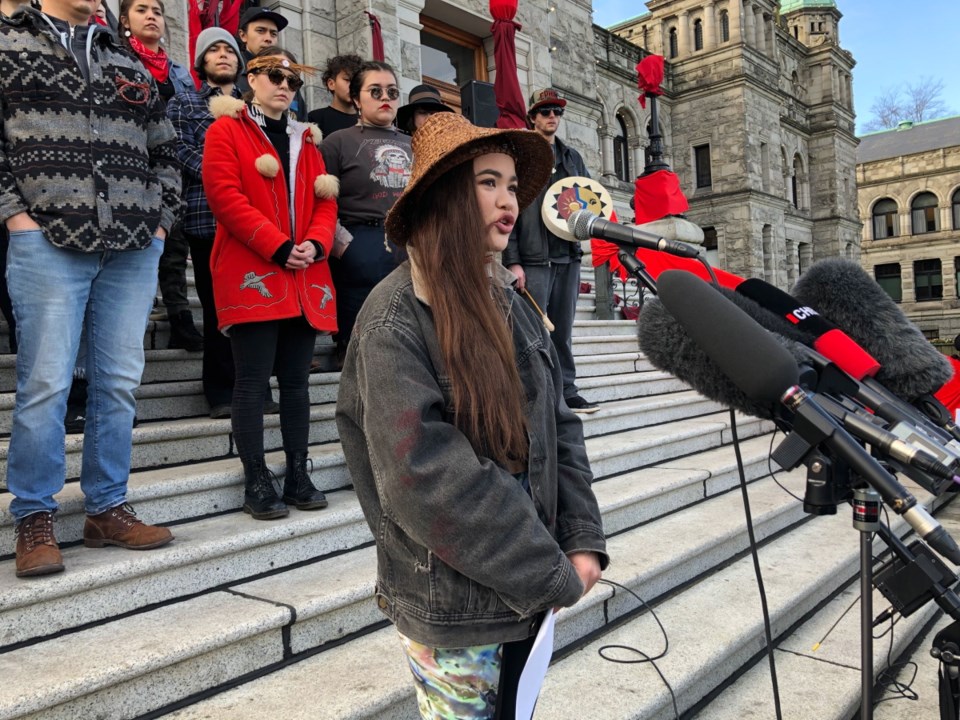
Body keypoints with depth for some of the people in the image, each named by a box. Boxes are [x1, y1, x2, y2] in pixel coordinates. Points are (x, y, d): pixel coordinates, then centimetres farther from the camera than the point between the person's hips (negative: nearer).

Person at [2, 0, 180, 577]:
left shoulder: (130, 64, 22)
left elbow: (165, 150, 22)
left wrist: (160, 221, 10)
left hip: (135, 249, 4)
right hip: (48, 242, -4)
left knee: (120, 383, 5)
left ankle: (108, 509, 15)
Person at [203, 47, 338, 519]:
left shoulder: (305, 140, 22)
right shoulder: (226, 130, 6)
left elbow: (325, 200, 14)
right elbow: (224, 195, -8)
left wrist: (315, 244, -6)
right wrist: (278, 247, -15)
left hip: (305, 279, 5)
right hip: (252, 273, -5)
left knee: (296, 379, 7)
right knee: (252, 380, -4)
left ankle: (298, 476, 14)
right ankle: (256, 482, 4)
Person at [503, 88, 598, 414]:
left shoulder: (572, 157, 19)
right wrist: (513, 261, -13)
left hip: (567, 256, 5)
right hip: (533, 259, -5)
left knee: (563, 330, 9)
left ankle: (567, 391, 15)